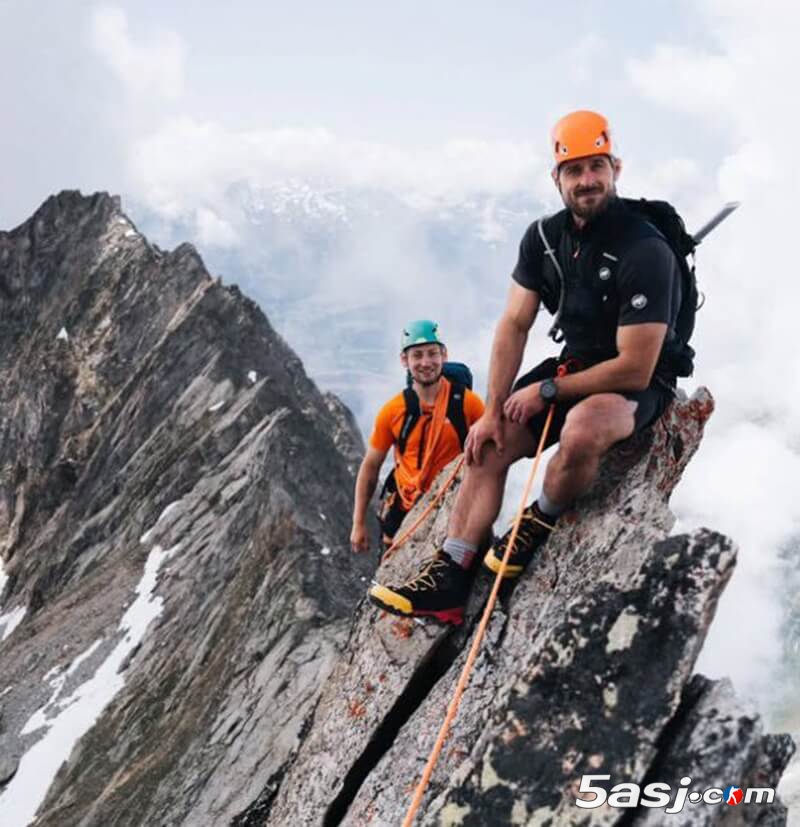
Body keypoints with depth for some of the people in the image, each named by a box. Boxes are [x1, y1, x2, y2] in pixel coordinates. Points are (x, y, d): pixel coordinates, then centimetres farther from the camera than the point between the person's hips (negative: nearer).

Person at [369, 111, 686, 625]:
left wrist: (546, 391, -18)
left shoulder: (645, 250, -25)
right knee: (489, 444, -4)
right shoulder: (544, 237, -3)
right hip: (573, 365, 7)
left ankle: (541, 521, -6)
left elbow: (634, 369, -26)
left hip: (640, 384, -7)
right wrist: (493, 412, -9)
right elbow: (514, 326, -3)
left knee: (581, 431, -38)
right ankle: (449, 581, -3)